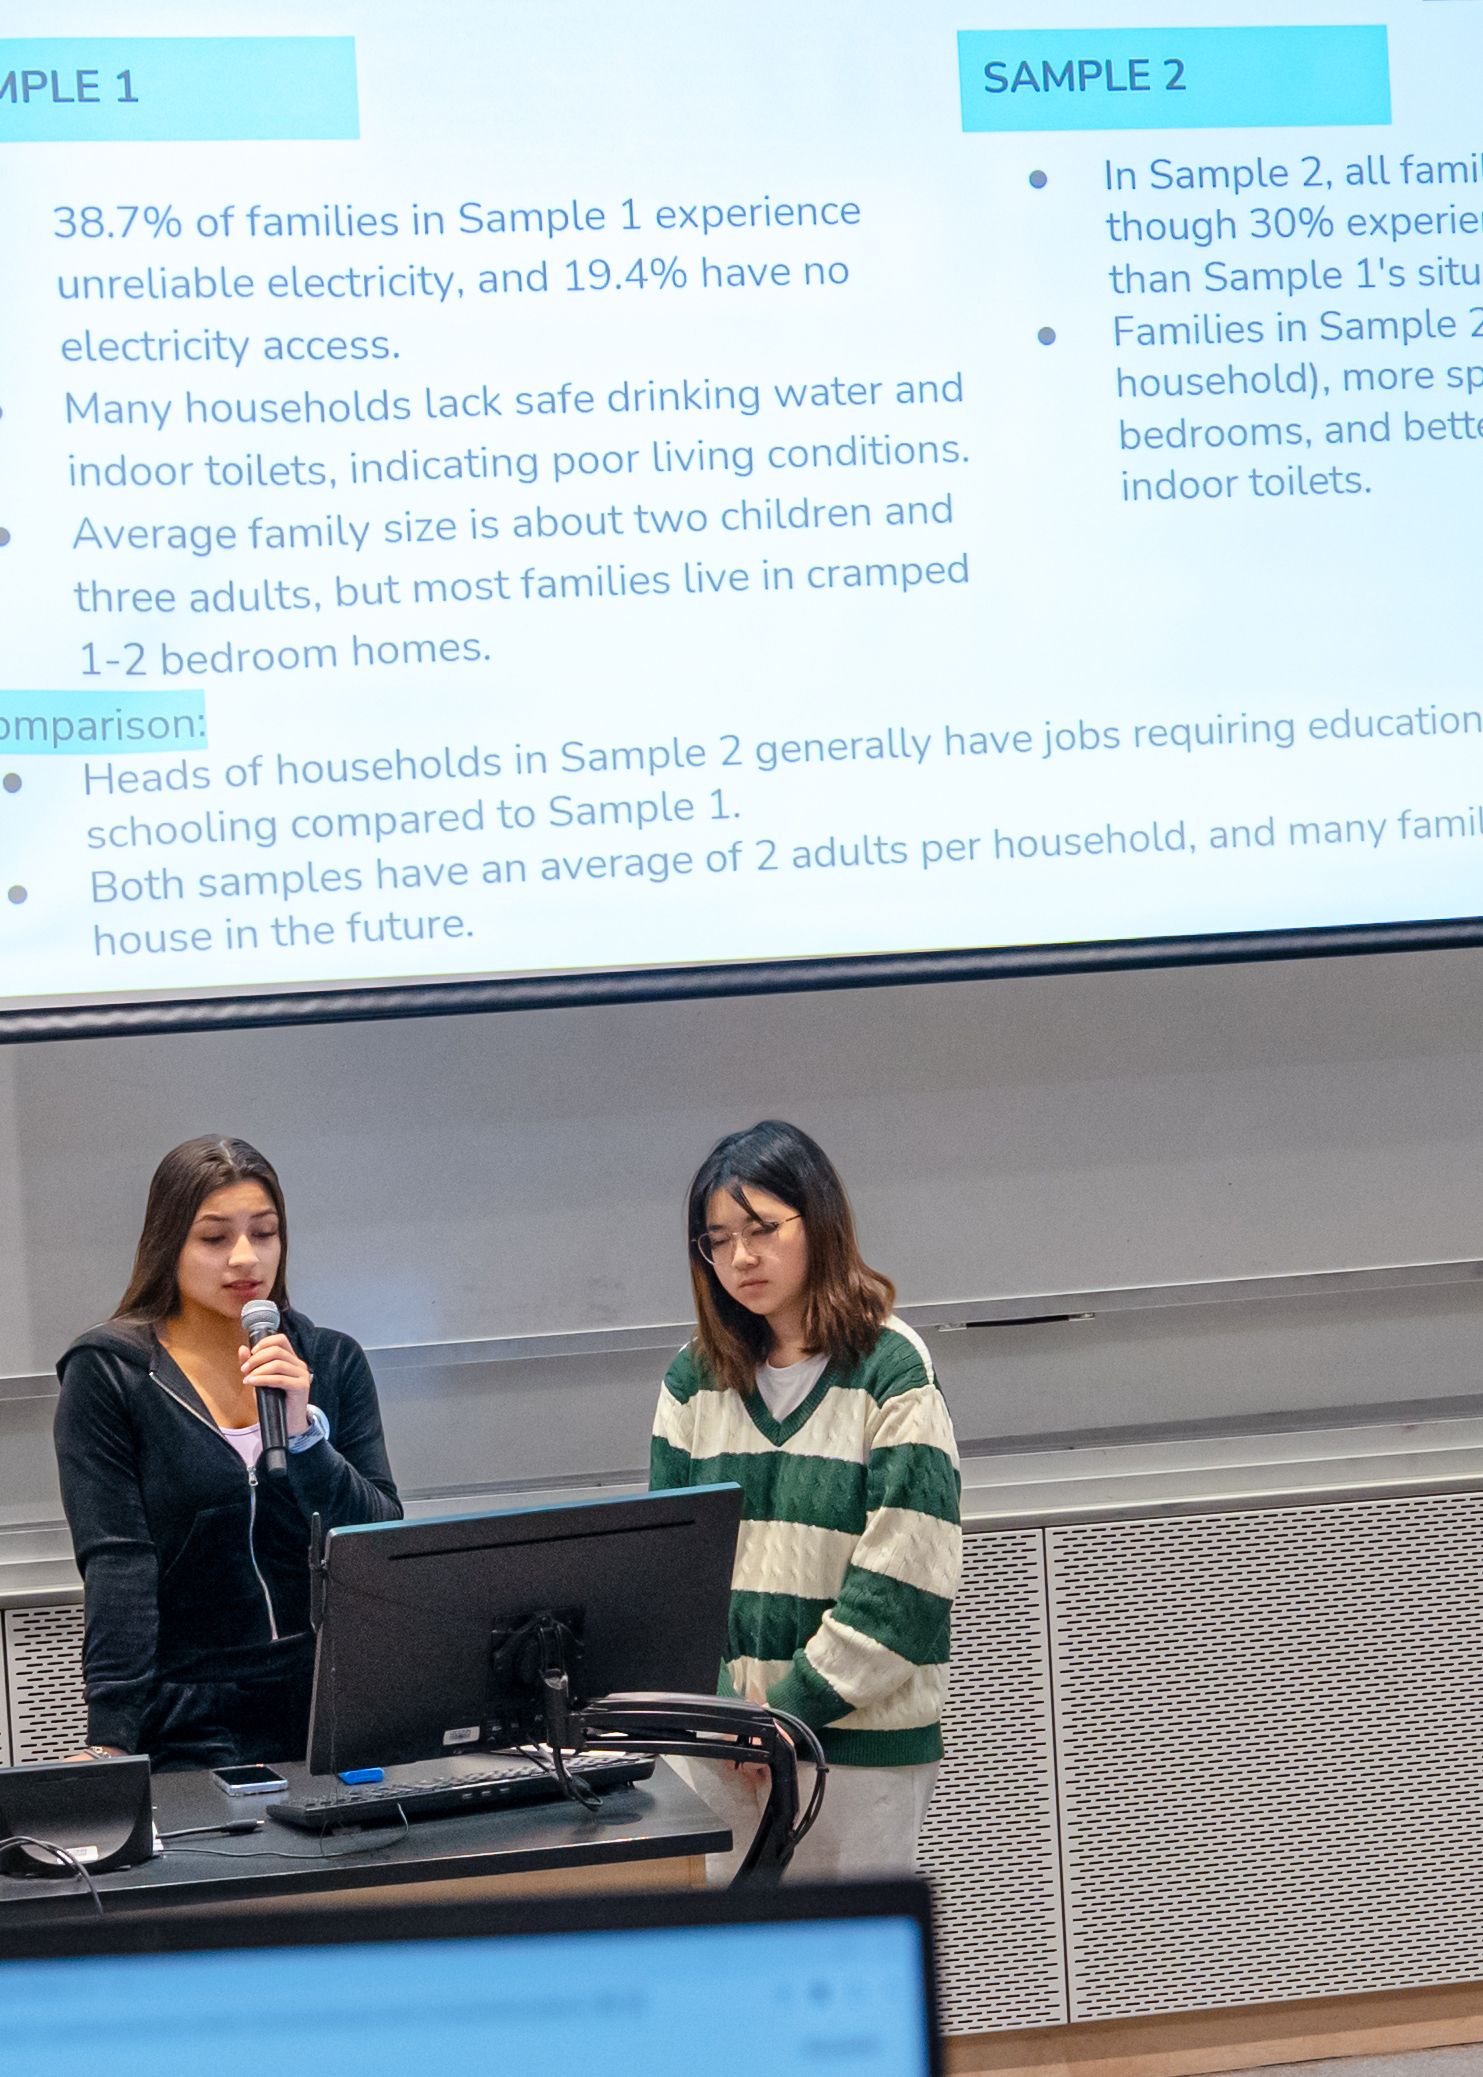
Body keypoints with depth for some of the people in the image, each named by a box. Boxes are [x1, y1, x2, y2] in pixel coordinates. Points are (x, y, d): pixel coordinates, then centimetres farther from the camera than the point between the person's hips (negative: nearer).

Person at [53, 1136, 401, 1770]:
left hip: (336, 1708, 2)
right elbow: (116, 1564, -6)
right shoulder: (107, 1372, 1)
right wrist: (111, 1738, -15)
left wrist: (302, 1429, -9)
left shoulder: (333, 1362, 11)